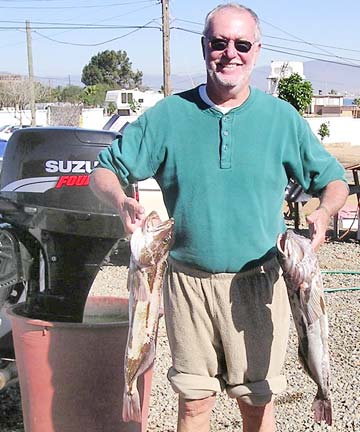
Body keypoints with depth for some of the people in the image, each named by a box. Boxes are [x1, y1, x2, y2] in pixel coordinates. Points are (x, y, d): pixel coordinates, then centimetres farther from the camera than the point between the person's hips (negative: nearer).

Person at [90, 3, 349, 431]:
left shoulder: (281, 117, 1)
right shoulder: (168, 115, 0)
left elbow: (333, 179, 8)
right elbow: (105, 170, 4)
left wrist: (323, 211, -14)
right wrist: (122, 201, -18)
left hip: (257, 282, 0)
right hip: (187, 280, 0)